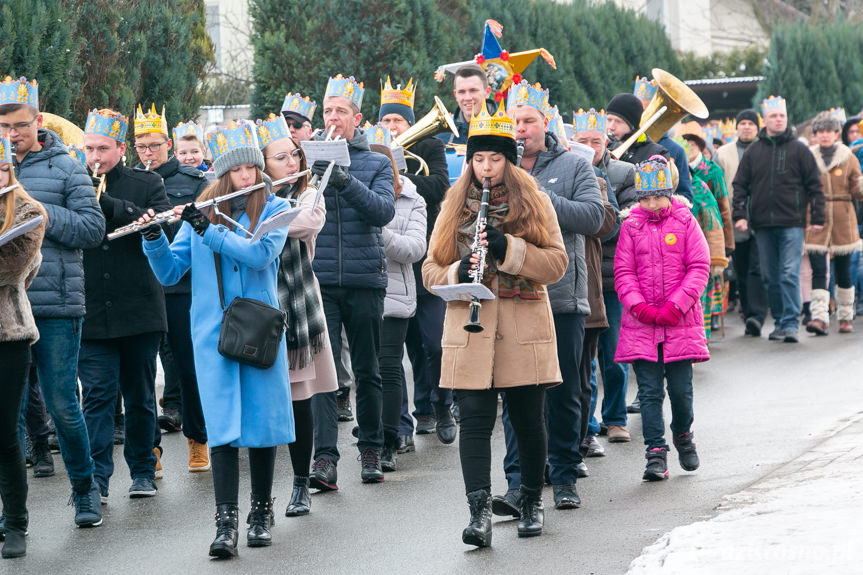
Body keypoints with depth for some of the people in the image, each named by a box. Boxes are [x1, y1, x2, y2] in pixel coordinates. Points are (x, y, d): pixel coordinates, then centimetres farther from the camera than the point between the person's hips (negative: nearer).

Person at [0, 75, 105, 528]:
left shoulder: (64, 168, 1)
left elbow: (93, 228, -5)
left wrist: (40, 211, -13)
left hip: (57, 308, -3)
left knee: (62, 405, 0)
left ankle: (84, 487, 20)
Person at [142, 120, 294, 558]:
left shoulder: (274, 208, 2)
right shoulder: (199, 212, 7)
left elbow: (260, 253, -16)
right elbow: (169, 273, 7)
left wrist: (208, 230, -20)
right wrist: (154, 237, -10)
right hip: (212, 329, 1)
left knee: (263, 419, 3)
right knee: (222, 423, -7)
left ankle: (261, 512, 19)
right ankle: (225, 521, -9)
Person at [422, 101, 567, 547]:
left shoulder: (534, 203, 5)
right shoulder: (455, 206, 10)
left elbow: (557, 263, -4)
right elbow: (431, 271, 10)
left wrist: (508, 248, -17)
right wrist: (458, 273, -12)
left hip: (525, 333, -1)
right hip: (471, 334, 1)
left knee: (529, 422, 7)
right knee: (475, 421, -9)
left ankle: (531, 502, 25)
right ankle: (479, 512, -15)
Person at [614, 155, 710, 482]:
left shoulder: (685, 222, 3)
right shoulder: (631, 226, 6)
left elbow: (699, 268, -1)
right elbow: (623, 272, 3)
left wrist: (676, 306, -11)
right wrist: (640, 307, -11)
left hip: (681, 322, -1)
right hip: (641, 324, 1)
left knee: (681, 390, 2)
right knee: (650, 391, -2)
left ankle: (682, 434, 29)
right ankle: (656, 454, 1)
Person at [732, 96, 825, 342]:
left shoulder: (799, 150, 3)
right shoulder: (753, 151, 10)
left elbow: (814, 185, 4)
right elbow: (740, 185, 11)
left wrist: (817, 218, -1)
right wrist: (739, 214, 0)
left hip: (791, 224, -3)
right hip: (763, 225, 3)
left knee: (789, 275, -11)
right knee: (770, 278, 7)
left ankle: (790, 324, -10)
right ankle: (779, 322, 16)